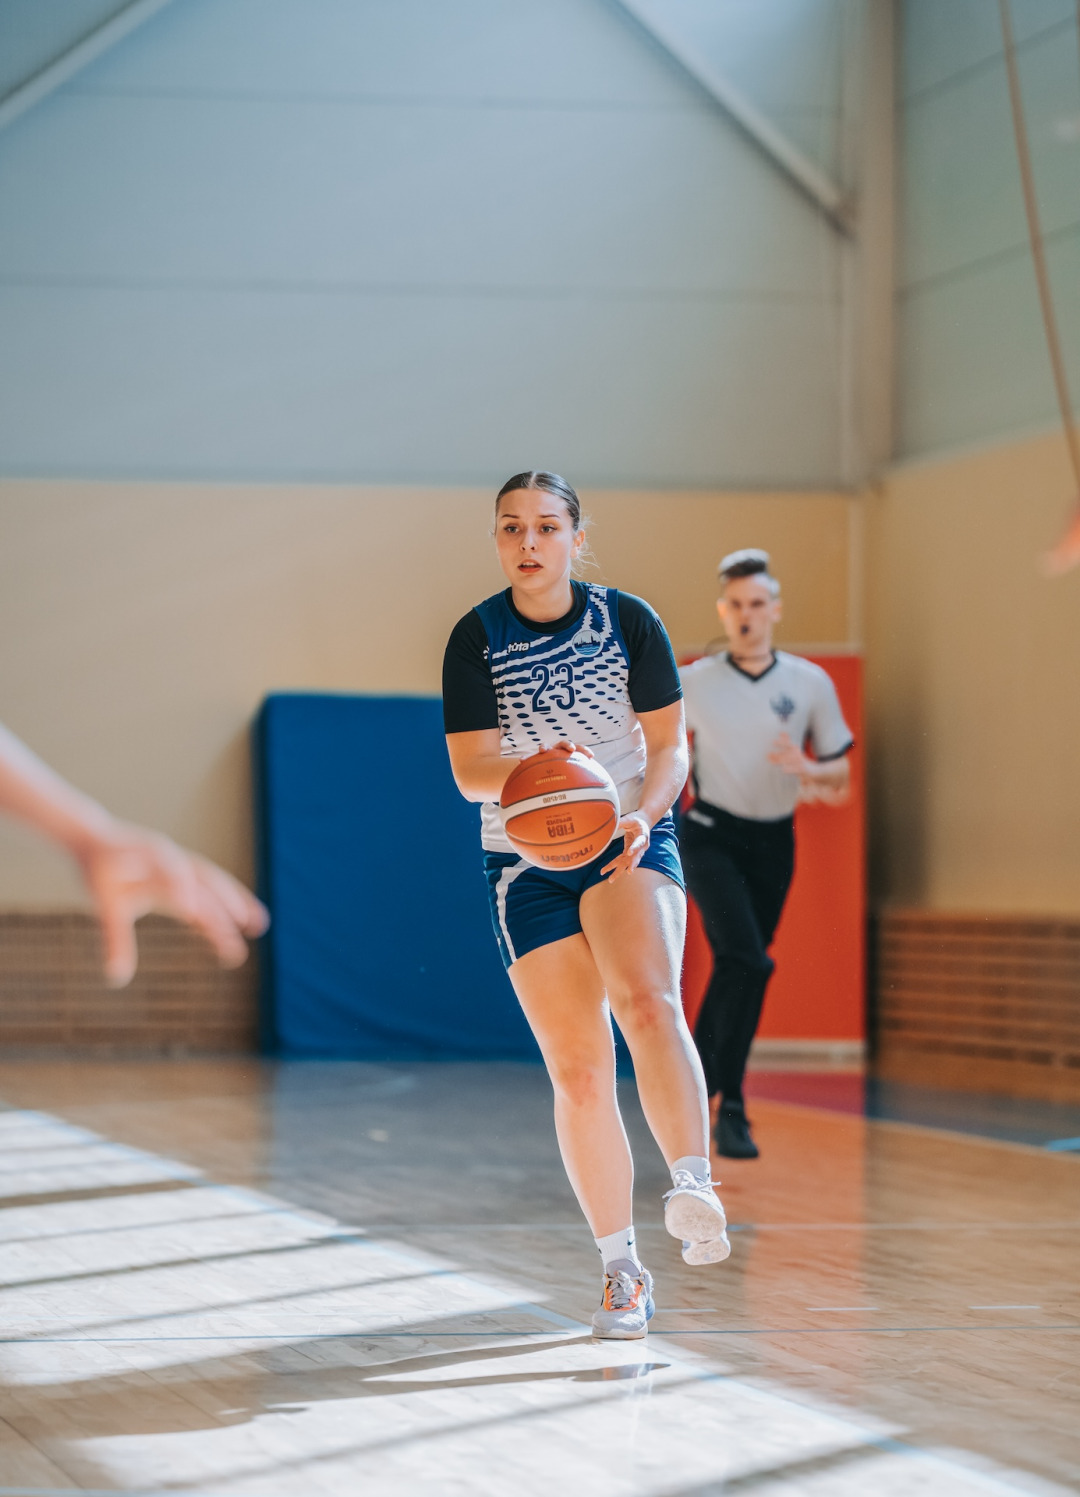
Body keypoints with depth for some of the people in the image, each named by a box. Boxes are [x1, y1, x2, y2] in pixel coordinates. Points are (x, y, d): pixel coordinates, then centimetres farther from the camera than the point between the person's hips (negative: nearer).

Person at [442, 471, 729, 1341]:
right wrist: (529, 766, -30)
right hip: (528, 862, 1)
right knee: (576, 1069, -2)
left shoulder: (628, 621, -2)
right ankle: (623, 1271, 9)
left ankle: (694, 1188, -37)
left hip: (631, 843, -1)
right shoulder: (476, 640, -3)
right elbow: (469, 771, -8)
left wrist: (644, 816, -19)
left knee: (648, 1002, -31)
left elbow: (669, 746, 1)